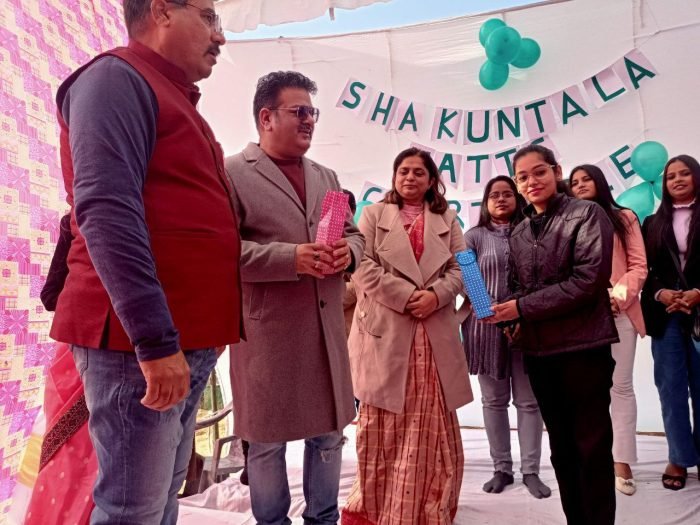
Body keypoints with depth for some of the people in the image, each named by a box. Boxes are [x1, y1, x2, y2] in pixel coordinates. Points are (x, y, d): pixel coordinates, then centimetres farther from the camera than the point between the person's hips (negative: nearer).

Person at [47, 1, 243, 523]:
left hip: (184, 338, 9)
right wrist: (154, 338, -24)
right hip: (141, 339, -9)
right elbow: (106, 211, -20)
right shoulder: (116, 78, -7)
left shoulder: (174, 98, 22)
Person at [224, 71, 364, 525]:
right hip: (267, 332, -5)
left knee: (330, 432, 16)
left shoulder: (327, 176, 17)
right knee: (267, 439, 9)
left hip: (326, 330, 6)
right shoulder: (232, 173, -4)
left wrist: (348, 252, -5)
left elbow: (354, 234, 18)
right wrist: (291, 257, -21)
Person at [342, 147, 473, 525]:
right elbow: (363, 267, -5)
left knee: (429, 426, 8)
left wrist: (435, 295, -13)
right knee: (384, 426, 5)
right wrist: (408, 296, -13)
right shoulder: (374, 214, 8)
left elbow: (460, 269, 6)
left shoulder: (447, 220, 15)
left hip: (434, 333, 3)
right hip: (385, 330, -2)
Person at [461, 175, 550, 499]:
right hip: (486, 326, 0)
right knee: (494, 400, 9)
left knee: (528, 400, 5)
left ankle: (530, 470, 16)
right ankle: (501, 468, 21)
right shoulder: (475, 236, 6)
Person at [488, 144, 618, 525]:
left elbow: (588, 280, -15)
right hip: (539, 349, 5)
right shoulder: (519, 233, 13)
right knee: (562, 447, 15)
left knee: (591, 446, 4)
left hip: (583, 346, -5)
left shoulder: (587, 214, -4)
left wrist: (522, 308, -16)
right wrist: (515, 322, -5)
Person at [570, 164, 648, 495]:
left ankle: (622, 462, 6)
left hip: (619, 312, -1)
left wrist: (618, 296, -15)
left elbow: (639, 266, 2)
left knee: (620, 386, 1)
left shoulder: (623, 218, 10)